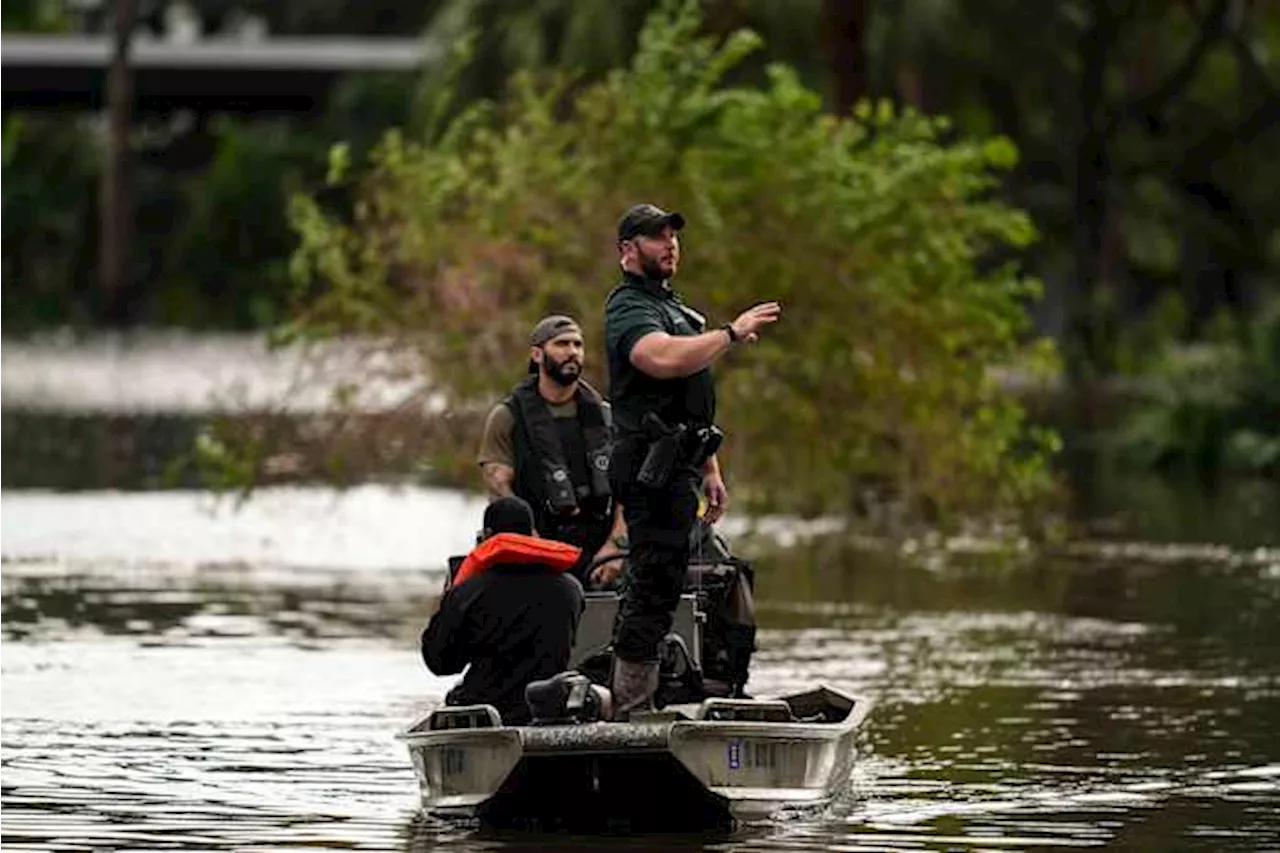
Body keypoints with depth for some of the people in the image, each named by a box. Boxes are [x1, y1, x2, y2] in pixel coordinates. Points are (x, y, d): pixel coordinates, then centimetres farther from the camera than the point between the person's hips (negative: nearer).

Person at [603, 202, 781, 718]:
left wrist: (710, 472, 24)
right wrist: (732, 334, -21)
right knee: (655, 588, -14)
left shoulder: (674, 307, 25)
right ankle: (630, 710, -16)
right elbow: (663, 358, -30)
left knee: (650, 590, 11)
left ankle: (631, 704, 14)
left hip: (676, 468, 10)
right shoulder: (628, 308, -8)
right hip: (652, 471, -10)